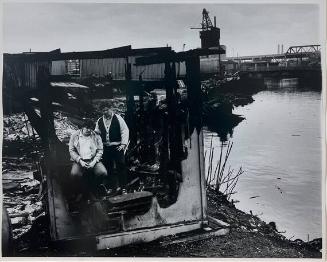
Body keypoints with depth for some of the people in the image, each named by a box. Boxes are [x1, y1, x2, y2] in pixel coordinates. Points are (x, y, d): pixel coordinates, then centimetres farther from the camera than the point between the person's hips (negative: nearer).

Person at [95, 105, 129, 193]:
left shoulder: (118, 118, -3)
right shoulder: (99, 121, 10)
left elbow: (125, 131, -5)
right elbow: (96, 133, 17)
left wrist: (123, 144, -12)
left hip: (117, 147, -4)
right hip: (106, 148, 4)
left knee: (121, 166, -2)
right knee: (108, 167, 7)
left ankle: (123, 187, 8)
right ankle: (115, 185, 19)